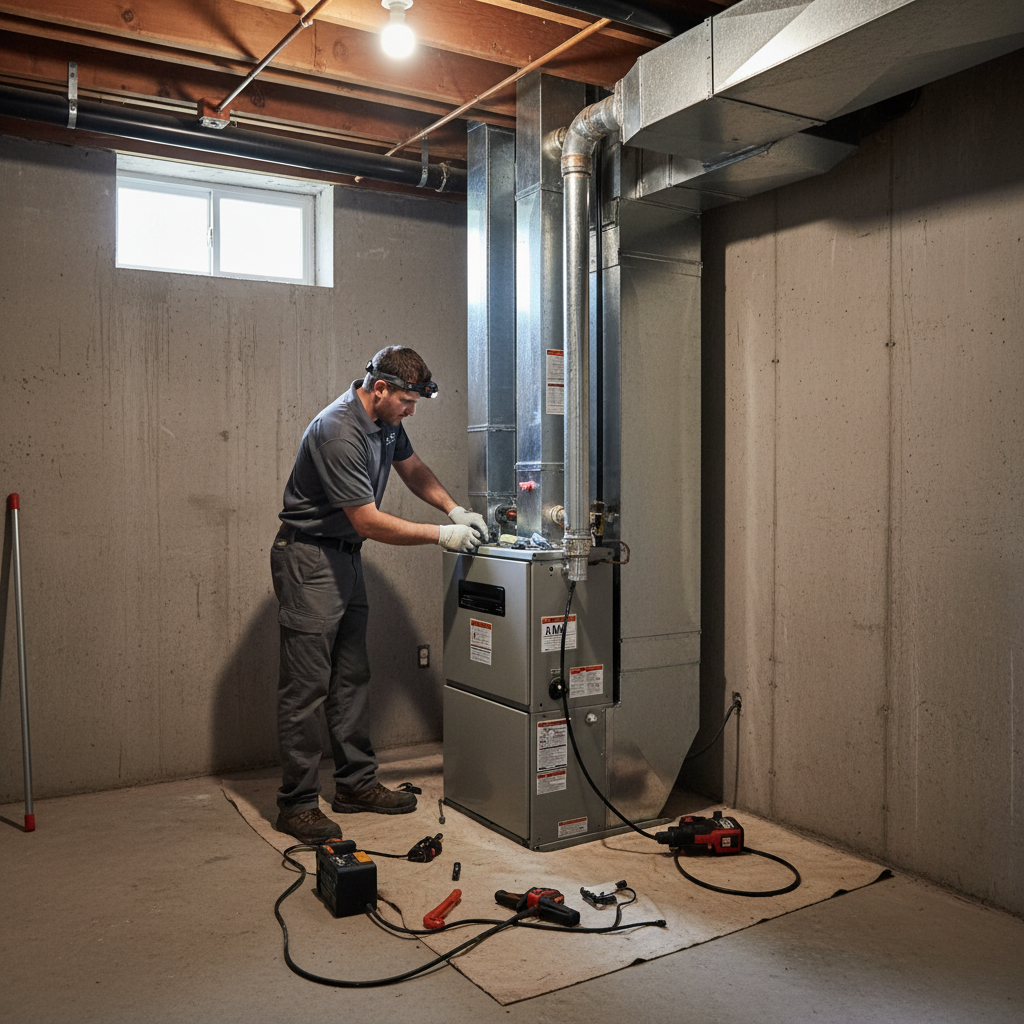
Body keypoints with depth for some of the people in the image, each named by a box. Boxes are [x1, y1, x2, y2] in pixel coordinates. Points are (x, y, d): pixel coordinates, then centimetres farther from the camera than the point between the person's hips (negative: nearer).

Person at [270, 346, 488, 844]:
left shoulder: (386, 421, 4)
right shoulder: (339, 434, -26)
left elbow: (413, 469, 19)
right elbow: (369, 521, -25)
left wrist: (456, 511, 4)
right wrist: (442, 536, -18)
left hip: (346, 556, 10)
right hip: (309, 558, -9)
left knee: (351, 677, 13)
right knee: (305, 685, -5)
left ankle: (356, 783, 22)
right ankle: (297, 803, 5)